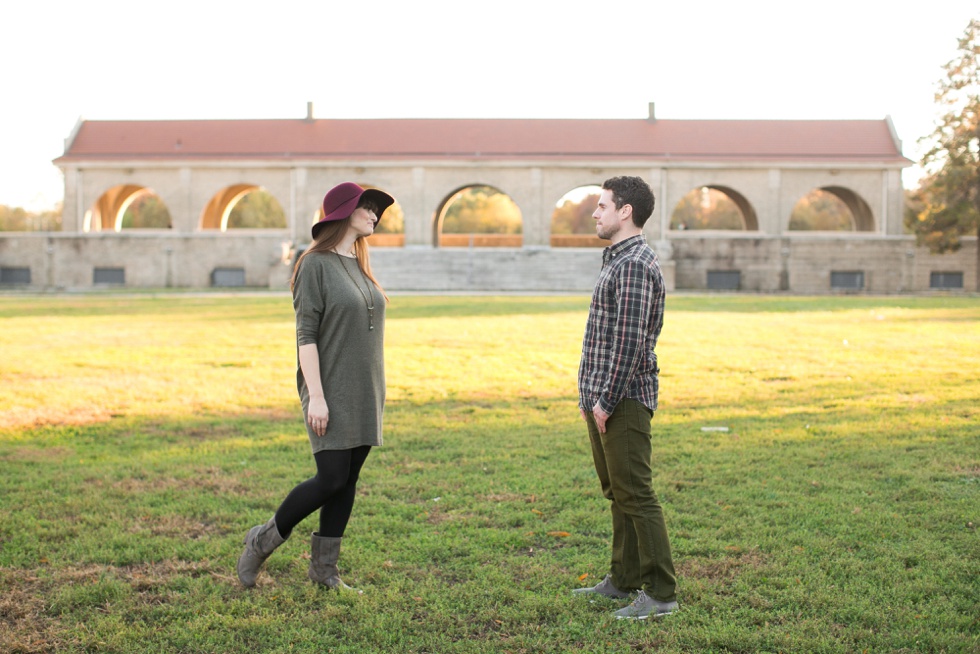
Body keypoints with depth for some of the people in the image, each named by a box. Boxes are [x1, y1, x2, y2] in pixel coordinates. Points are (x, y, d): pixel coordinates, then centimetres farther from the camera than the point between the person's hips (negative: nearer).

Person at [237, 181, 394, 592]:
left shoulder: (359, 266, 14)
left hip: (364, 393, 7)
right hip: (331, 391, -7)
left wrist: (374, 394, 17)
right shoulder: (316, 264, -9)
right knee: (331, 478, -9)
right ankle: (264, 540, 12)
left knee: (348, 481, 7)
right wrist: (316, 396, -20)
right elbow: (306, 334, -14)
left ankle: (324, 567, 16)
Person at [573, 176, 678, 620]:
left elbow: (629, 341, -22)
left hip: (623, 400, -11)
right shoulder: (616, 259, 17)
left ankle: (661, 594, 0)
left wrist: (606, 400, -20)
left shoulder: (635, 264, -16)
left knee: (635, 495, -7)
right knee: (617, 494, 16)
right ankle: (624, 581, 26)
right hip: (602, 398, 11)